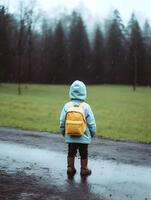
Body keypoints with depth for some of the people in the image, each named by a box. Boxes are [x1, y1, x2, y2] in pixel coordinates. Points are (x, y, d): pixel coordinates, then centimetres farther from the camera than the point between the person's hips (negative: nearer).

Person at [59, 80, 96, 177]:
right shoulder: (86, 106, -13)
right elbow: (91, 123, -9)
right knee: (84, 154, 14)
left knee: (71, 153, 19)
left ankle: (70, 168, 24)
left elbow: (62, 123, -2)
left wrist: (63, 133, 14)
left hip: (70, 137, 2)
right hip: (84, 137, -2)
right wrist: (92, 134, 8)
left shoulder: (67, 106, -7)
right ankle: (84, 169, 22)